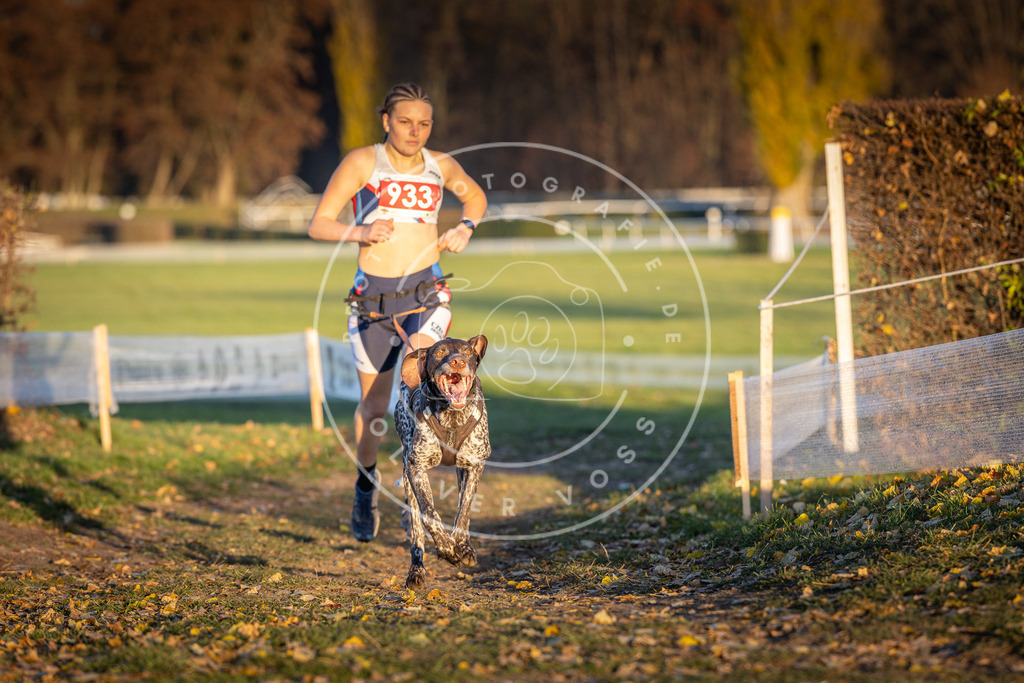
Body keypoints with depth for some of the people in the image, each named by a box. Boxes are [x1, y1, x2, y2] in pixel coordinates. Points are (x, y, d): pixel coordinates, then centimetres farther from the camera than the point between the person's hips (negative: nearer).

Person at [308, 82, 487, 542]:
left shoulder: (440, 166, 4)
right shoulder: (362, 162, -4)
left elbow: (475, 197, 26)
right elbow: (318, 225, -6)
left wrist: (464, 228, 5)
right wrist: (361, 233, -24)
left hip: (427, 290, 0)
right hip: (373, 295, 0)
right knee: (374, 406, 8)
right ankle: (366, 486, 36)